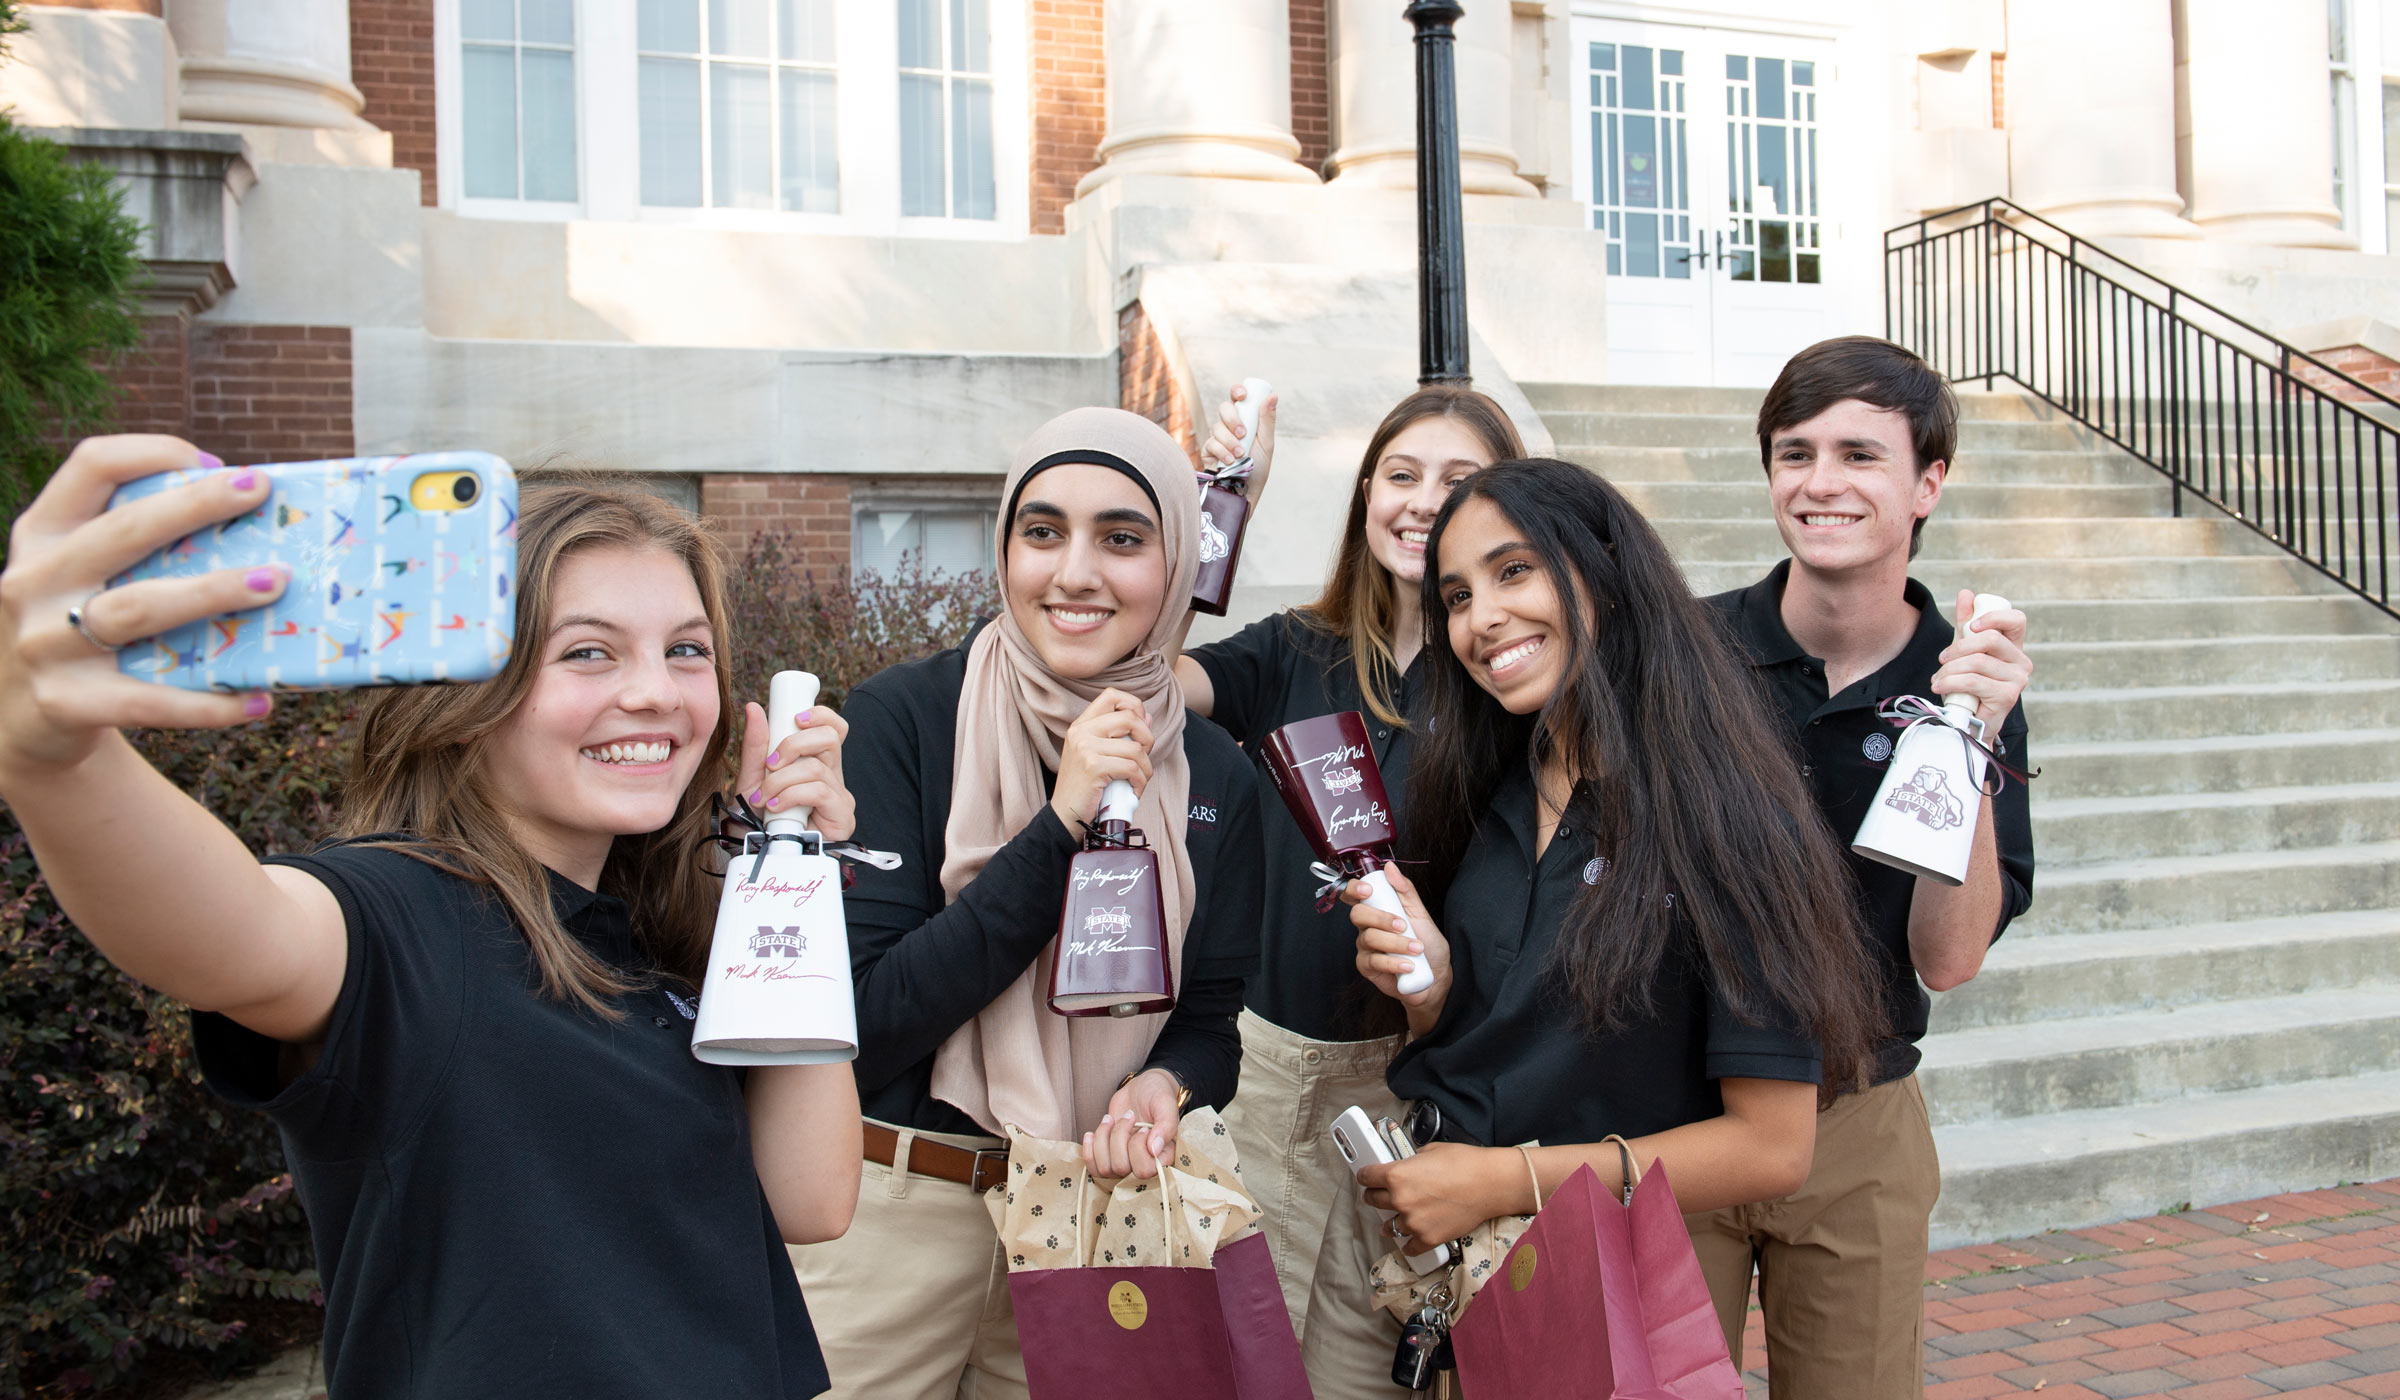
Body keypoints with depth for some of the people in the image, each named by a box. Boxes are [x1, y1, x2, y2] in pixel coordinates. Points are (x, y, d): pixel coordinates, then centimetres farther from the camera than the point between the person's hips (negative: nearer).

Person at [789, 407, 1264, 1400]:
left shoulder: (1214, 779, -3)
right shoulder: (901, 717, -13)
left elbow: (1209, 1018, 5)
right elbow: (865, 1023, -19)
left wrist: (1164, 1086, -18)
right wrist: (1060, 825, -25)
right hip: (890, 1213, -2)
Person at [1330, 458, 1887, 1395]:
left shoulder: (1724, 819, -16)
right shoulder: (1483, 798, 3)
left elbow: (1772, 1147, -17)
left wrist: (1509, 1179, -19)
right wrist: (1430, 989, -11)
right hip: (1403, 1230, 5)